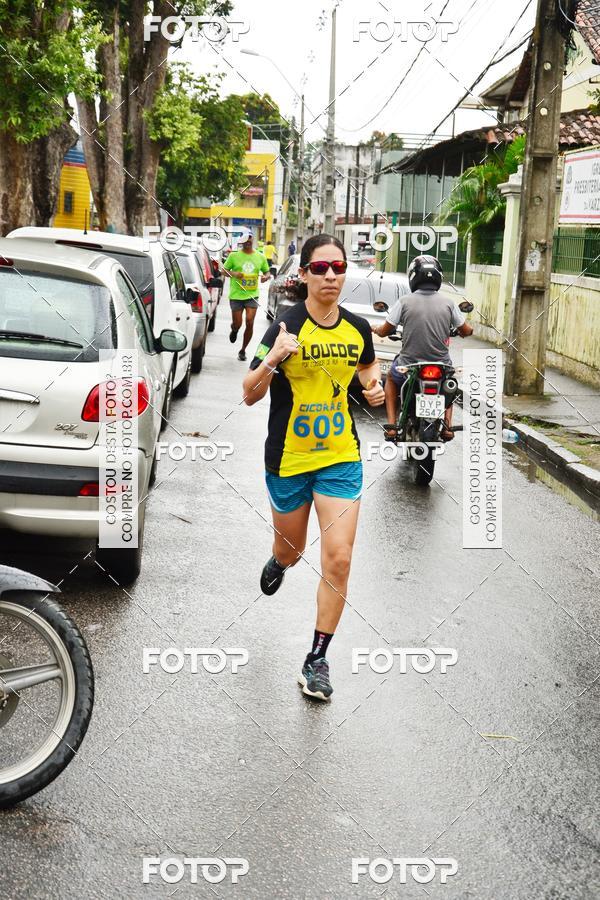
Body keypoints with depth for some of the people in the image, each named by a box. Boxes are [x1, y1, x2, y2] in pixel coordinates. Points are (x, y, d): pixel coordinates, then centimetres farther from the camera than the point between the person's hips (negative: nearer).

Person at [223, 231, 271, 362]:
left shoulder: (260, 257, 5)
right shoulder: (234, 255, -2)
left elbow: (267, 272, 16)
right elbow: (224, 270, 3)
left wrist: (266, 277, -8)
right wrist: (233, 274, -17)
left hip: (252, 294, 1)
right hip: (236, 295, -1)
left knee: (249, 323, -8)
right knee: (237, 324, 3)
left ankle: (243, 350, 9)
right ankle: (234, 331, 43)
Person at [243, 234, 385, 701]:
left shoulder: (358, 328, -1)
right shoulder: (286, 327, -14)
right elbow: (250, 395, -12)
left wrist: (376, 386, 0)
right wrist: (272, 360, -31)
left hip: (341, 457, 2)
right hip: (288, 458, -2)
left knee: (338, 559, -8)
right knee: (292, 549, 18)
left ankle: (317, 660, 5)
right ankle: (278, 563, 59)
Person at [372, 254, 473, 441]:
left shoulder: (405, 301, -8)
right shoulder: (448, 302, -4)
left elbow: (384, 331, -1)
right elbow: (466, 331, 8)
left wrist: (374, 328, 22)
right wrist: (468, 330, 33)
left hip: (409, 365, -1)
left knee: (391, 378, 33)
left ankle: (391, 425, 19)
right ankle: (447, 425, 21)